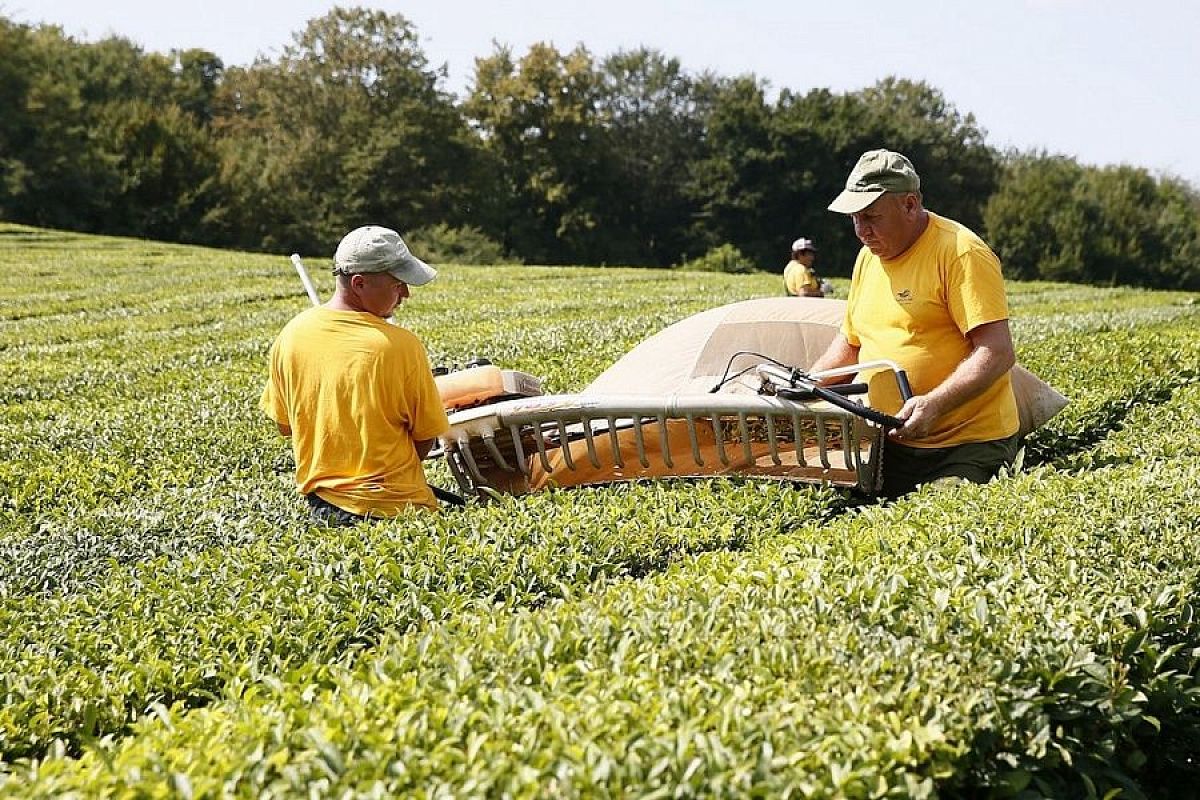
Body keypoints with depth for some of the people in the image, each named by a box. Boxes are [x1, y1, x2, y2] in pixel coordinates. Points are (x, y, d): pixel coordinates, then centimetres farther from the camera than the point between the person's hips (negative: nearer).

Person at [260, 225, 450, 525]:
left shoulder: (291, 334, -2)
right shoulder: (401, 345, -16)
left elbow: (284, 425, 11)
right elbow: (425, 439, -5)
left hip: (318, 499, 6)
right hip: (394, 506, -6)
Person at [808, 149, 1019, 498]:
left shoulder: (961, 253, -11)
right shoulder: (868, 257, 13)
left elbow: (997, 353, -18)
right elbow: (850, 343, 25)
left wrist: (933, 404, -30)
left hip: (966, 445, -6)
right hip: (890, 443, 7)